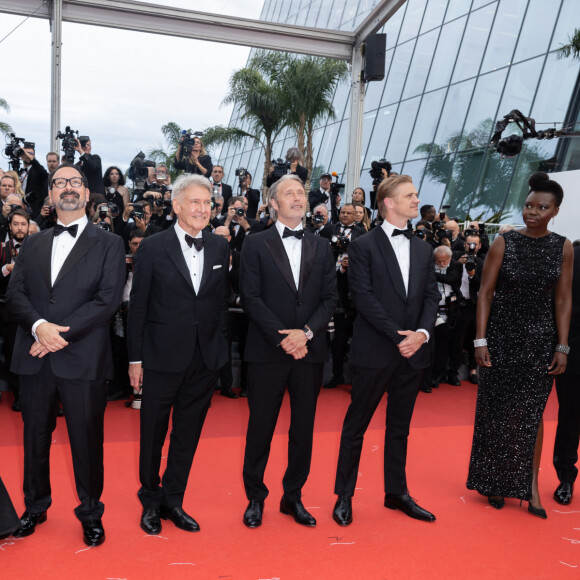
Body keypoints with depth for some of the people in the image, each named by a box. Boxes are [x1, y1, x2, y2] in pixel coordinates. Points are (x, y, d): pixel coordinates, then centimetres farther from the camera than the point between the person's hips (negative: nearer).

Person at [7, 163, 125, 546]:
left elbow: (107, 300, -9)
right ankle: (36, 506, 34)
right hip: (35, 357, 4)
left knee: (87, 441, 5)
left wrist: (60, 333, -15)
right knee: (35, 437, 14)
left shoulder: (109, 244, 2)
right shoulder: (33, 244, 15)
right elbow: (15, 293, 6)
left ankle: (90, 513, 23)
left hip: (83, 359, -3)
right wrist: (39, 325, -14)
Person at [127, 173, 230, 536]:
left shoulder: (220, 248, 5)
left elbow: (222, 302, 8)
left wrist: (221, 349, 4)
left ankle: (173, 500, 30)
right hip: (162, 356, -3)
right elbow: (138, 306, -4)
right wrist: (136, 358, -5)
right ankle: (151, 502, 31)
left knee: (188, 433, 13)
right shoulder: (153, 248, -5)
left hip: (205, 358, 3)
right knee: (153, 434, 11)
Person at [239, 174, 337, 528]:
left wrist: (306, 332, -11)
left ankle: (293, 497, 25)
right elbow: (251, 298, -6)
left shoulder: (321, 247, 11)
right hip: (268, 351, -3)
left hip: (310, 350, 3)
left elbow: (330, 298, 5)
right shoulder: (256, 244, 2)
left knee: (303, 428, 10)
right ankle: (255, 497, 21)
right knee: (261, 427, 4)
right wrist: (283, 338, -13)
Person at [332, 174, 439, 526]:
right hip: (375, 351, -5)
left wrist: (423, 332, -9)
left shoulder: (424, 250, 14)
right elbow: (363, 297, -12)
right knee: (356, 425, 5)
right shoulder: (364, 246, -4)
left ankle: (397, 492, 30)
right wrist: (397, 335, -17)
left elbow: (432, 296, 9)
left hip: (412, 351, 6)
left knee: (400, 427, 16)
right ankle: (344, 496, 18)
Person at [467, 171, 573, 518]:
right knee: (498, 409, 6)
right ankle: (496, 481, 21)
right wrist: (481, 340, -9)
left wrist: (562, 347, -1)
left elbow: (563, 301, 3)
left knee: (532, 411, 6)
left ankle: (531, 486, 15)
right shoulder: (504, 243, -4)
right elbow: (486, 292, -4)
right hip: (501, 336, -1)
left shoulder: (563, 248, 2)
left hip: (540, 339, 1)